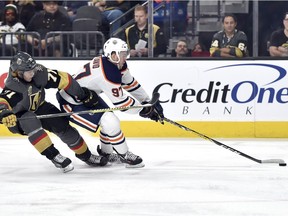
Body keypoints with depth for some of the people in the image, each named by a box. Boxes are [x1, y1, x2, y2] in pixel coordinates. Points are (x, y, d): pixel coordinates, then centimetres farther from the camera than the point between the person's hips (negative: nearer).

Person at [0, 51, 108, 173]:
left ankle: (85, 155, 17)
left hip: (39, 108, 5)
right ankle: (54, 156, -31)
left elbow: (63, 79, -13)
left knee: (62, 126, -4)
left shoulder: (39, 73, -23)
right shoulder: (13, 87, -36)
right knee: (31, 122, -35)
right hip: (18, 116, -5)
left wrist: (83, 95, -7)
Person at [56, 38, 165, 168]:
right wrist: (144, 110, -14)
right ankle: (125, 156, -2)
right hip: (71, 104, -10)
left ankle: (105, 153, 36)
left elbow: (131, 84, 8)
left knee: (111, 120, 16)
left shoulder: (118, 65, -4)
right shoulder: (108, 74, -33)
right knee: (110, 122, -17)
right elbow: (121, 102, -26)